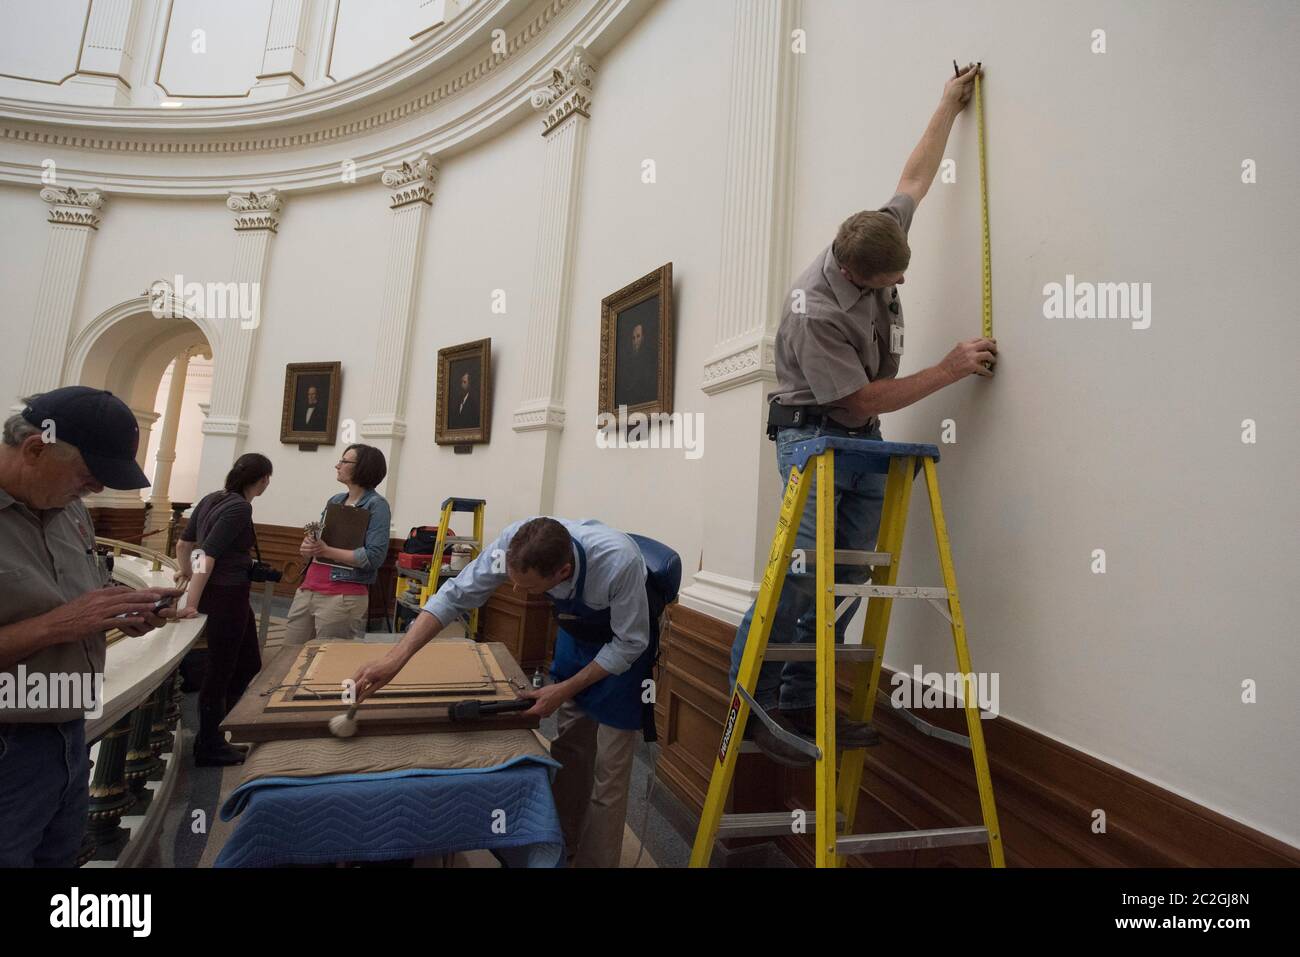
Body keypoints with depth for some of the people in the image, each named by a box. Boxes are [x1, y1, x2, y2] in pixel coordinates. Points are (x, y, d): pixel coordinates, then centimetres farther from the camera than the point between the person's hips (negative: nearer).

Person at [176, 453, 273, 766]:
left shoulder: (212, 499, 9)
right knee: (221, 670, 6)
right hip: (227, 595, -9)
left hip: (221, 593, 9)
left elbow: (183, 543, 17)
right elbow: (207, 556, -23)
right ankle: (209, 747, 23)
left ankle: (210, 733, 31)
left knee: (249, 663, 19)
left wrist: (185, 571, 33)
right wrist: (191, 606, -21)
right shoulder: (240, 508, -18)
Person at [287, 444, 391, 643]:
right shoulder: (334, 501, 13)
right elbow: (316, 540, 19)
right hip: (307, 590, 7)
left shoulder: (376, 505, -9)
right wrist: (308, 547, -4)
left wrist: (327, 551, -15)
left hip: (343, 598, -7)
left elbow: (374, 557, -17)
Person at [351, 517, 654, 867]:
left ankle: (595, 861, 22)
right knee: (568, 750, 17)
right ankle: (564, 845, 40)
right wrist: (395, 658, -29)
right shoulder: (514, 543, -29)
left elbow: (630, 643, -27)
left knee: (607, 773, 0)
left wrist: (565, 690, -21)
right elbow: (455, 595, -21)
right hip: (575, 633, 5)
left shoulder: (619, 563, -41)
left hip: (621, 645, -4)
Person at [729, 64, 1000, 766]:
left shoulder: (882, 234, 2)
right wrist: (951, 369, -7)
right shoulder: (814, 313, -22)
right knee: (803, 570, -18)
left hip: (863, 441, 8)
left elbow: (915, 176, 23)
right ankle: (751, 702, -4)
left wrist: (949, 104, 32)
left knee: (848, 577, 1)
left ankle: (801, 702, 9)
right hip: (813, 436, -7)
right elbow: (864, 398, -16)